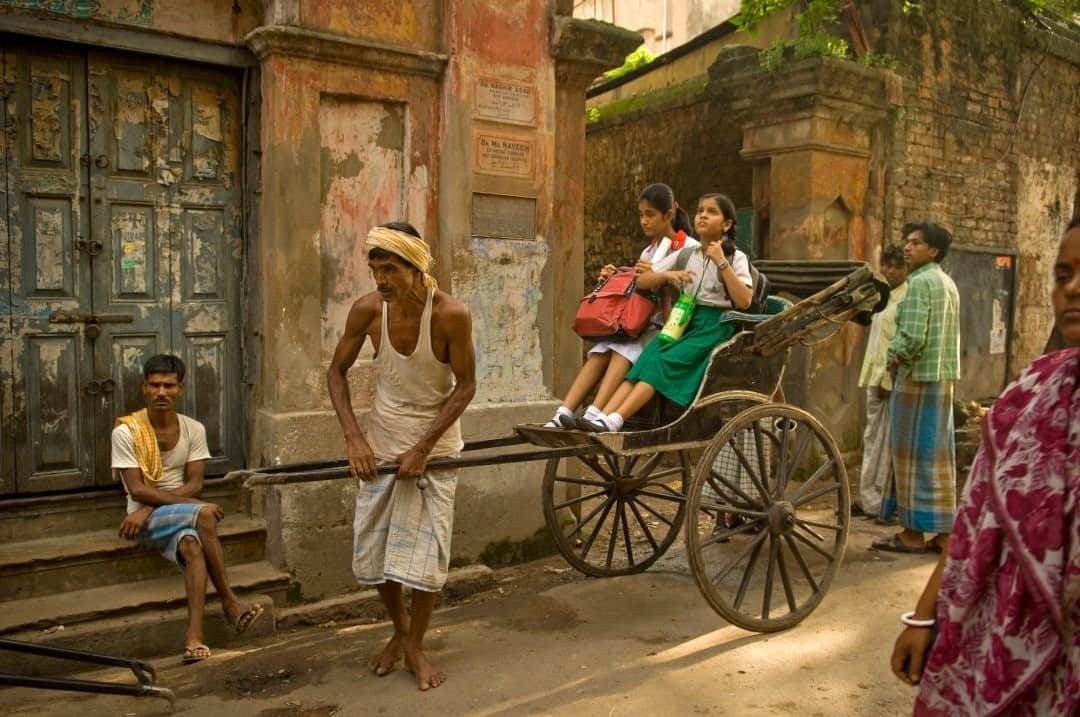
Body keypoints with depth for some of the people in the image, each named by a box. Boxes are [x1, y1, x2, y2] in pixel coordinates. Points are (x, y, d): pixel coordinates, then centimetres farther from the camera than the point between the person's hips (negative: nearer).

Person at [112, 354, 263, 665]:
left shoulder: (194, 429, 1)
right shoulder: (126, 431, -9)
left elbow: (194, 484, -3)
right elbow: (137, 490, -14)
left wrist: (149, 508, -18)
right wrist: (196, 506, -22)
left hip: (182, 515, 3)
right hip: (144, 519, -3)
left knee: (193, 548, -32)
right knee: (205, 515, -31)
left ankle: (194, 634, -35)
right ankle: (229, 601, -21)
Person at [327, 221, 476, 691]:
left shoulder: (451, 314, -22)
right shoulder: (368, 309, -13)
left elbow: (465, 386, -13)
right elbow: (337, 372, 0)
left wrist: (423, 448, -17)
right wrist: (353, 436, -11)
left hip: (433, 444, -3)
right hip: (379, 445, 3)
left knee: (425, 551, -1)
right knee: (372, 553, 9)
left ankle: (415, 647, 22)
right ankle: (400, 630, 36)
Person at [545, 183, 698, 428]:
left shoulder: (690, 249, 0)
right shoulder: (648, 251, 21)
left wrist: (661, 277, -26)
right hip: (645, 326, 6)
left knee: (625, 347, -32)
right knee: (602, 350, -22)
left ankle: (594, 416, -45)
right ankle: (563, 416, -35)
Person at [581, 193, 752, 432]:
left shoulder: (736, 258, 2)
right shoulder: (687, 255, 15)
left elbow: (744, 301, -11)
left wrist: (722, 263, -13)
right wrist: (668, 276, 1)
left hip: (713, 326, -5)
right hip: (682, 321, 5)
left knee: (661, 362, -26)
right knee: (643, 361, -20)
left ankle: (613, 422, -36)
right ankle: (602, 419, -30)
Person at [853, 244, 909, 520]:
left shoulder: (908, 299, -10)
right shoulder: (884, 297, 18)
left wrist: (887, 378, -19)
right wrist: (872, 377, 18)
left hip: (892, 378, -9)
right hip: (876, 377, 9)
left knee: (886, 441, -4)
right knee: (872, 438, 12)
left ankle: (884, 503, 3)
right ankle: (869, 499, 20)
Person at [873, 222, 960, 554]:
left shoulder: (920, 282, -12)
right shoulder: (948, 283, 17)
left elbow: (913, 337, -22)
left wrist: (895, 357, -4)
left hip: (917, 377, -9)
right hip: (944, 377, 9)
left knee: (913, 453, -2)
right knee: (938, 454, 11)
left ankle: (913, 532, 4)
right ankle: (943, 532, 17)